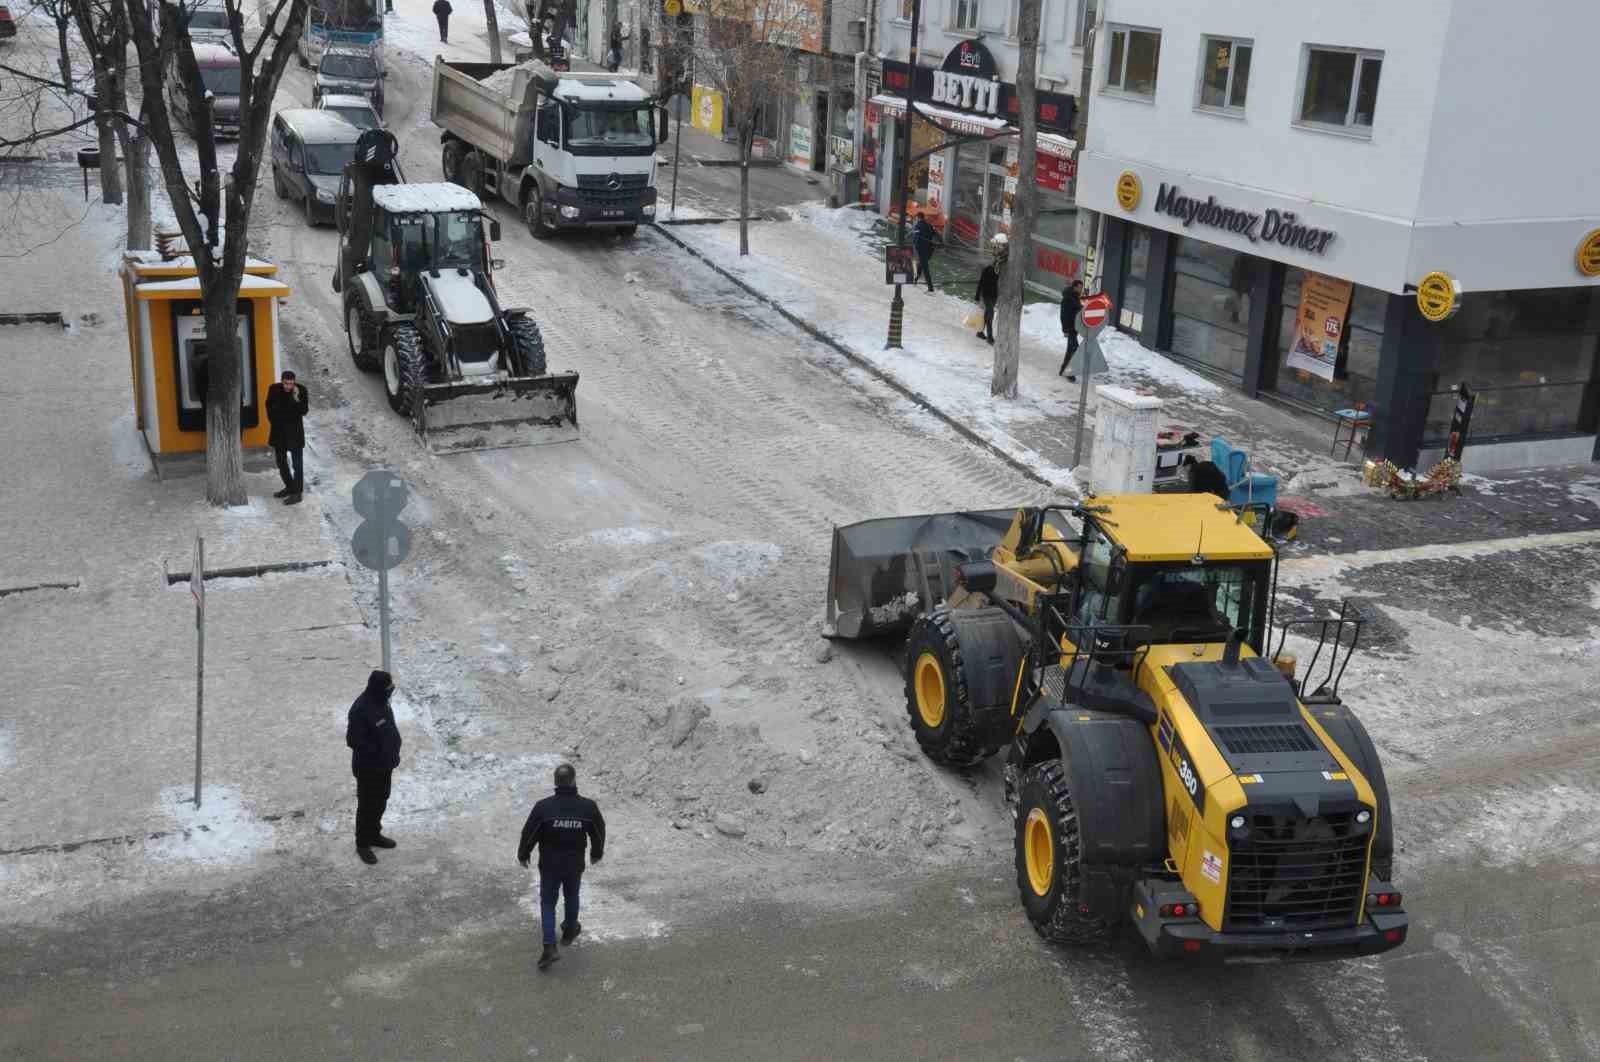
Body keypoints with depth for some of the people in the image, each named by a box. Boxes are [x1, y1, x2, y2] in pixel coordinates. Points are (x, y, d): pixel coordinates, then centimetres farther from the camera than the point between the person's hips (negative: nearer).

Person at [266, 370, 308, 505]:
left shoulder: (301, 390, -15)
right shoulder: (274, 389, -6)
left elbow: (304, 411, -19)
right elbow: (269, 406, 12)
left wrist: (297, 398, -32)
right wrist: (273, 421, 10)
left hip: (295, 432, -5)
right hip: (279, 432, 5)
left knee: (297, 463, -2)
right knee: (281, 462, 15)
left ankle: (297, 493, 4)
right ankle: (289, 487, 32)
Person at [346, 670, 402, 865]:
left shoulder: (381, 702, -1)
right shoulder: (361, 710, -28)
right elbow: (353, 740, -25)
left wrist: (394, 752, 8)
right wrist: (376, 750, -24)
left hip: (385, 765, 8)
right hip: (368, 768, -8)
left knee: (381, 802, 22)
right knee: (367, 805, 6)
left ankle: (374, 835, 40)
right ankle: (363, 844, 21)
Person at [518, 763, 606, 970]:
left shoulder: (543, 807, -21)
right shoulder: (588, 807, -15)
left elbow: (529, 833, -10)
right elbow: (599, 833, -1)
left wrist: (523, 855, 9)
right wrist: (596, 853, 19)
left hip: (549, 865, -1)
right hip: (575, 865, 2)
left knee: (547, 903, 12)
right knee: (571, 897, 26)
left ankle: (550, 947, 1)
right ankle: (569, 931, 46)